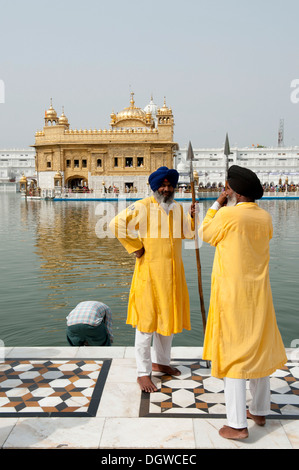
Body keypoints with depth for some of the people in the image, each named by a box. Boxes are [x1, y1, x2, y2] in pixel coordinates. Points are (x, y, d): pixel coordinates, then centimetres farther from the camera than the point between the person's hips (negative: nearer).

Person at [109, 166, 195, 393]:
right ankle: (144, 373, 10)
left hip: (173, 271, 7)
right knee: (146, 321, -2)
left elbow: (189, 232, 8)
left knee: (168, 317, 17)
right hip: (150, 270, -7)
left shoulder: (178, 208, 11)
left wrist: (193, 217, -10)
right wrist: (136, 247, -14)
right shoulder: (143, 207, -10)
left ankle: (160, 362, 35)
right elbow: (117, 224, -17)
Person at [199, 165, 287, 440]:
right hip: (258, 293, 6)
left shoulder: (228, 215, -16)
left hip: (232, 293, -6)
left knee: (233, 352, 1)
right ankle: (259, 411, 32)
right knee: (259, 349, 17)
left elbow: (205, 235, 0)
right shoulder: (265, 218, 2)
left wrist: (217, 205, 6)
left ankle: (237, 424, 6)